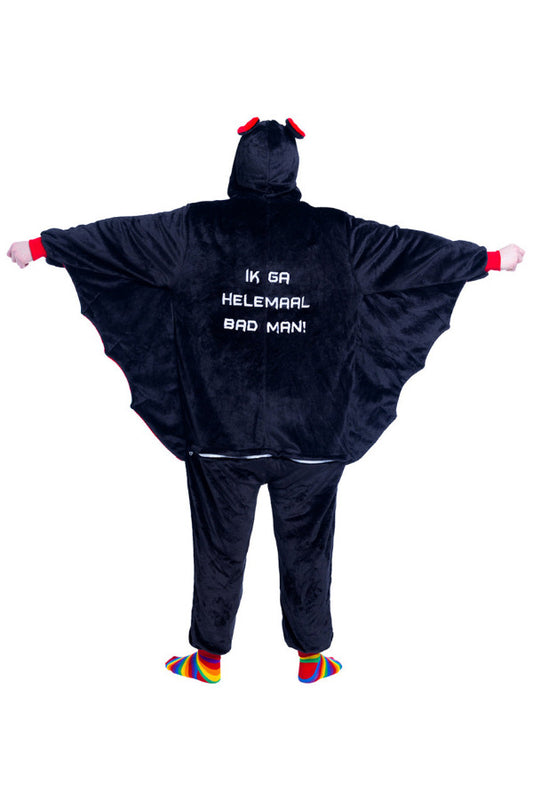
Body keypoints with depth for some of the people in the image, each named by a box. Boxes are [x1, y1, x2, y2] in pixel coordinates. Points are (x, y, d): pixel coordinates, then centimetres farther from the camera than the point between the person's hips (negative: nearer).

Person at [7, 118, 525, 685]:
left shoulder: (194, 229, -3)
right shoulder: (337, 233, -2)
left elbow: (114, 237, 6)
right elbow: (417, 251, 7)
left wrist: (40, 246, 21)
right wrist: (493, 258, 22)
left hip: (218, 431, 0)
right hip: (311, 433, 0)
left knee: (219, 548, 13)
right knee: (306, 548, 14)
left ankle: (209, 659, 28)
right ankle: (312, 658, 28)